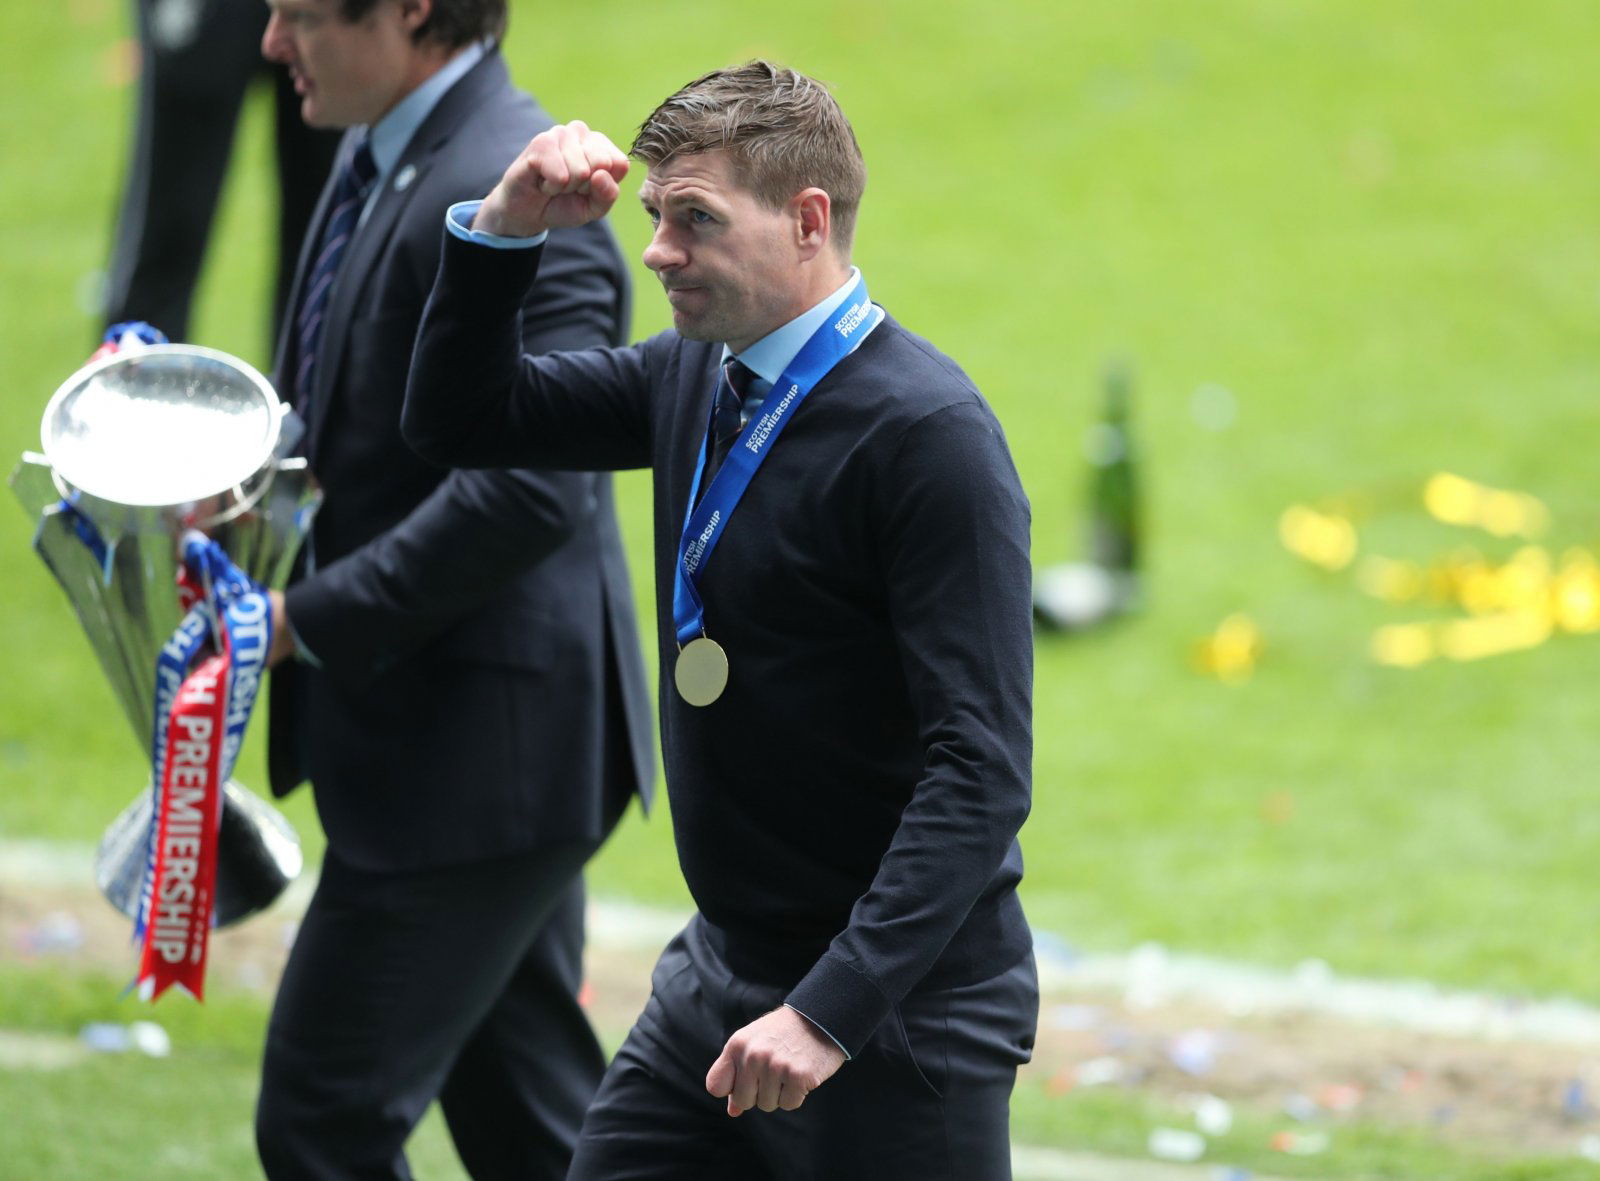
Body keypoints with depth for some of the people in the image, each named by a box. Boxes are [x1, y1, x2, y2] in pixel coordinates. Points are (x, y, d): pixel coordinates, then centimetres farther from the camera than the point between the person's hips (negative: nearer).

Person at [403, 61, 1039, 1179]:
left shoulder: (930, 434, -18)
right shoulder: (696, 378, 7)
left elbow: (981, 773, -23)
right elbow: (462, 419, 19)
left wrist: (831, 1011, -28)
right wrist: (505, 230, 1)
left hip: (898, 1006, -8)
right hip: (719, 977, 8)